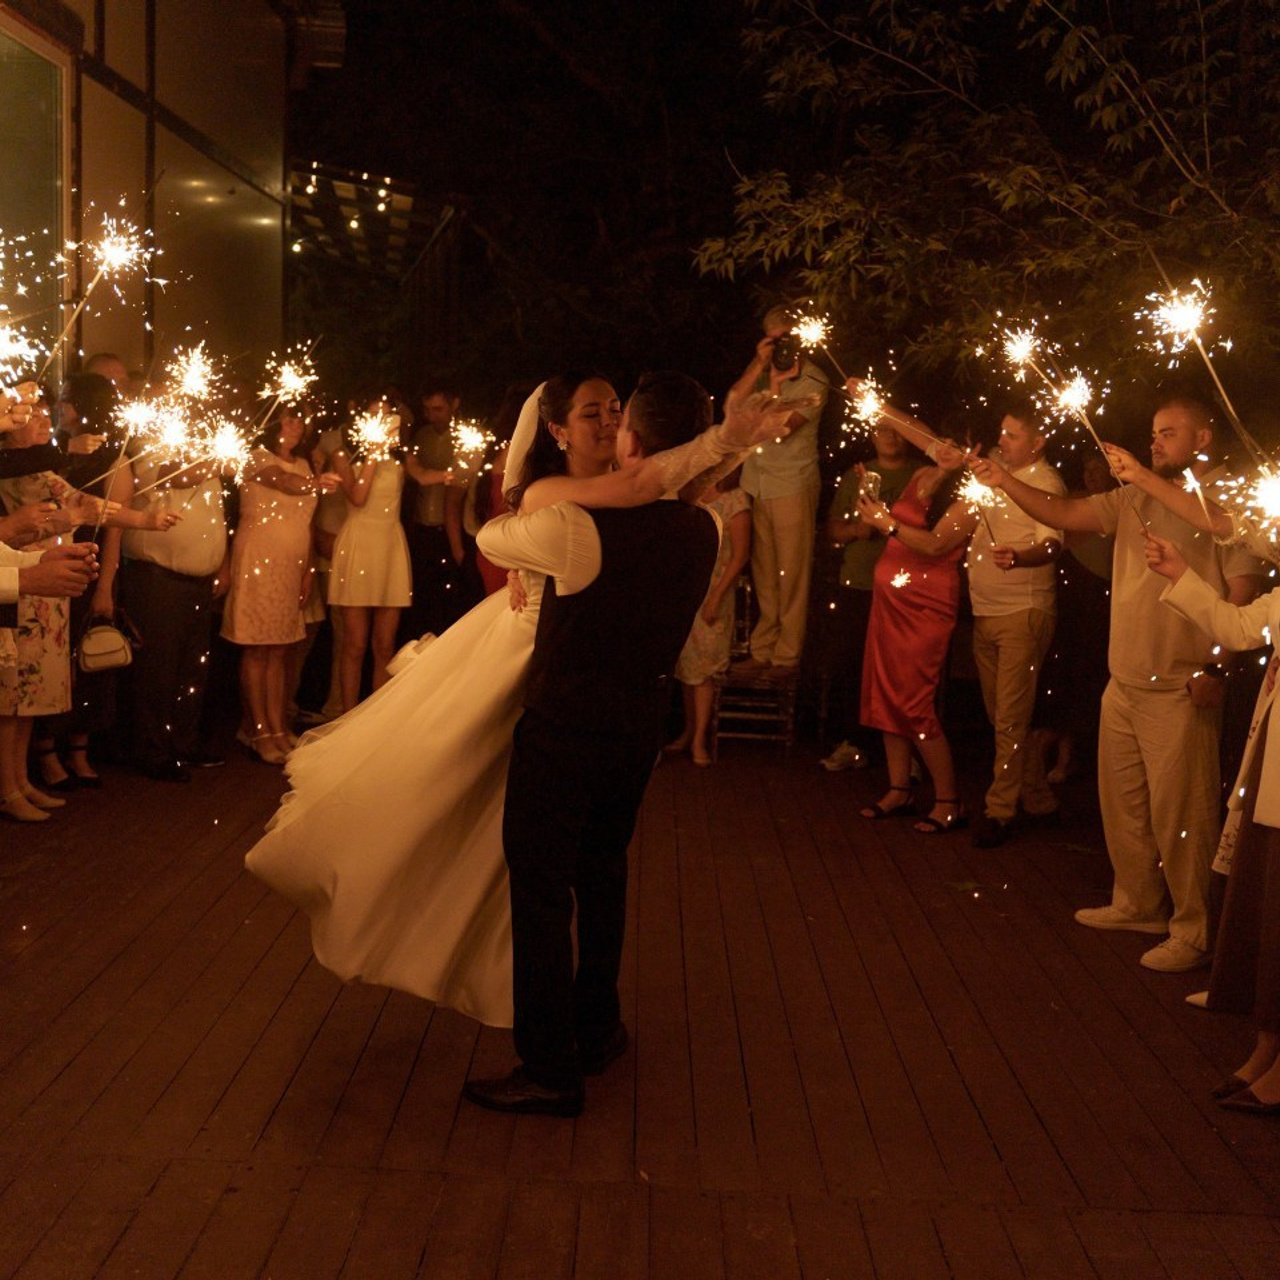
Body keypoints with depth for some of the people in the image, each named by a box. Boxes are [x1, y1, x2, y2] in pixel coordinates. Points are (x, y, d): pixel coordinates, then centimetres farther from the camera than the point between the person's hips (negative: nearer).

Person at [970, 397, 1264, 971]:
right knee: (1121, 803, 16)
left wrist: (1215, 669, -20)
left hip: (1180, 692, -7)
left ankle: (1193, 932, 11)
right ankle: (1138, 904, 33)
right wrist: (1005, 482, -8)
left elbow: (1243, 594, -13)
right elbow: (1064, 513, 5)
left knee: (1179, 814, -2)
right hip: (1124, 683, 7)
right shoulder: (1135, 499, 11)